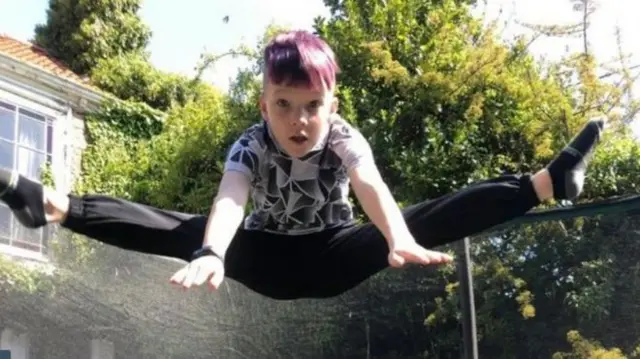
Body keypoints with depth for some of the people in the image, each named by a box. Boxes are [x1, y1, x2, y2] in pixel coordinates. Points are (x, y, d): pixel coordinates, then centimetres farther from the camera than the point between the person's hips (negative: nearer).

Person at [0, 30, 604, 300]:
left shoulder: (345, 139, -23)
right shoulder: (251, 144, -25)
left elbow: (372, 190, -44)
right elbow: (229, 200, -45)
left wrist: (399, 242, -66)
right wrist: (212, 253, -68)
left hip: (333, 258, 0)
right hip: (268, 260, 0)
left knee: (427, 219, -21)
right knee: (187, 231, -24)